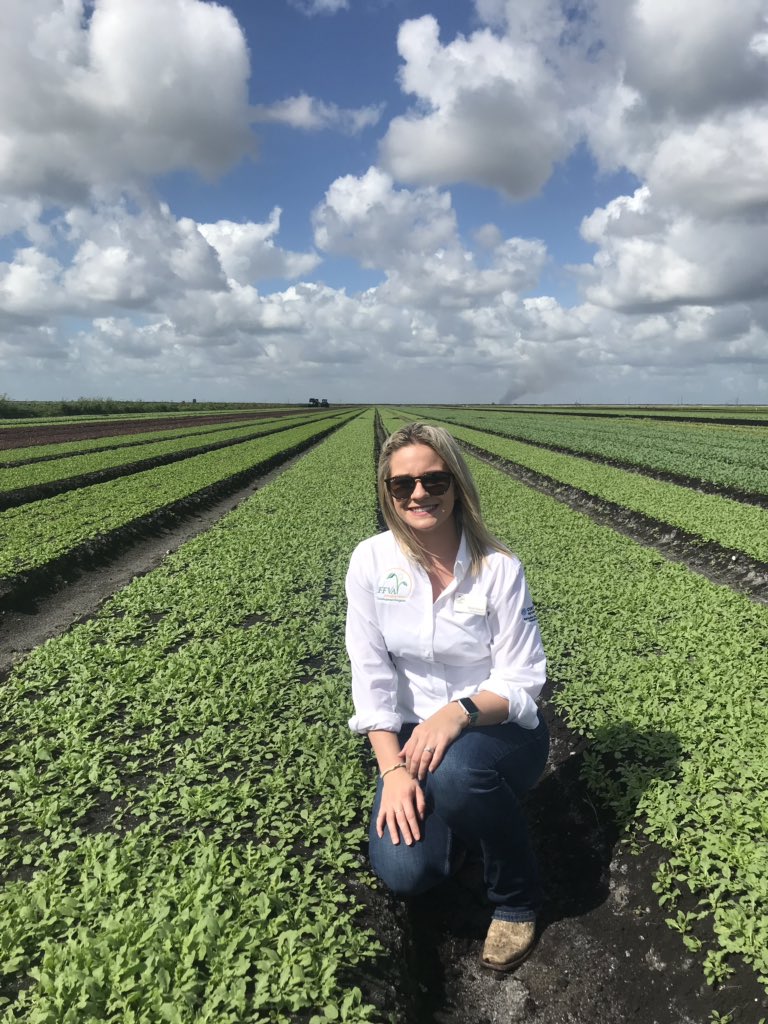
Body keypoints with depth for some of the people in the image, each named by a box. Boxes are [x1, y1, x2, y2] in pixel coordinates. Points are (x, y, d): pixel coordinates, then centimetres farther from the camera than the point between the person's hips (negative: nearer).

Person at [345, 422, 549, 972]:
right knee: (403, 870, -21)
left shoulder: (498, 567, -16)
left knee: (455, 771, -37)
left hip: (500, 728, -2)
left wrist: (461, 712, -34)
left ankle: (517, 897, -3)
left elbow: (521, 681, -14)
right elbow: (371, 674, -9)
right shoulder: (371, 561, -9)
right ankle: (456, 817, 17)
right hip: (416, 733, 2)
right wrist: (391, 768, -20)